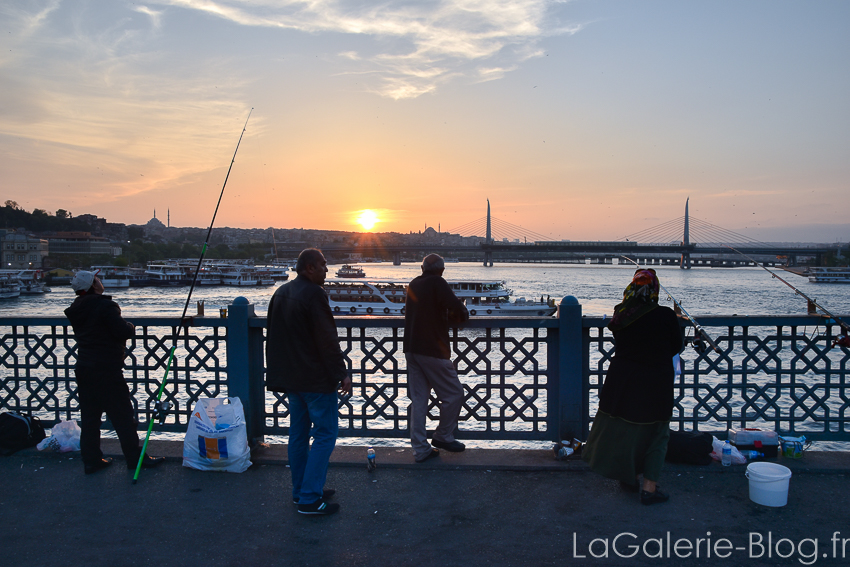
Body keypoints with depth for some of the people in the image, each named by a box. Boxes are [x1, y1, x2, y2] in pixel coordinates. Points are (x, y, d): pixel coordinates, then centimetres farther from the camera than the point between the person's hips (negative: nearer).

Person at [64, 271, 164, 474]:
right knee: (123, 416, 0)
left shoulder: (76, 310, 10)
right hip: (107, 370, -8)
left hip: (83, 369, 8)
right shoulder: (105, 306, -15)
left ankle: (91, 460, 18)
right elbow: (123, 332, -21)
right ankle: (136, 458, 6)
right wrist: (131, 326, 1)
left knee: (89, 417, 12)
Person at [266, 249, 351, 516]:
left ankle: (301, 491, 25)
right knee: (325, 434, -2)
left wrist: (278, 372, 24)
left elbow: (273, 337, 18)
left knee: (298, 434, 16)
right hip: (316, 379, -9)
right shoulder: (313, 294, -17)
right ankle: (310, 499, -2)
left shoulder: (281, 293, 12)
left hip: (290, 377, 9)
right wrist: (342, 373, -13)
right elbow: (327, 339, -19)